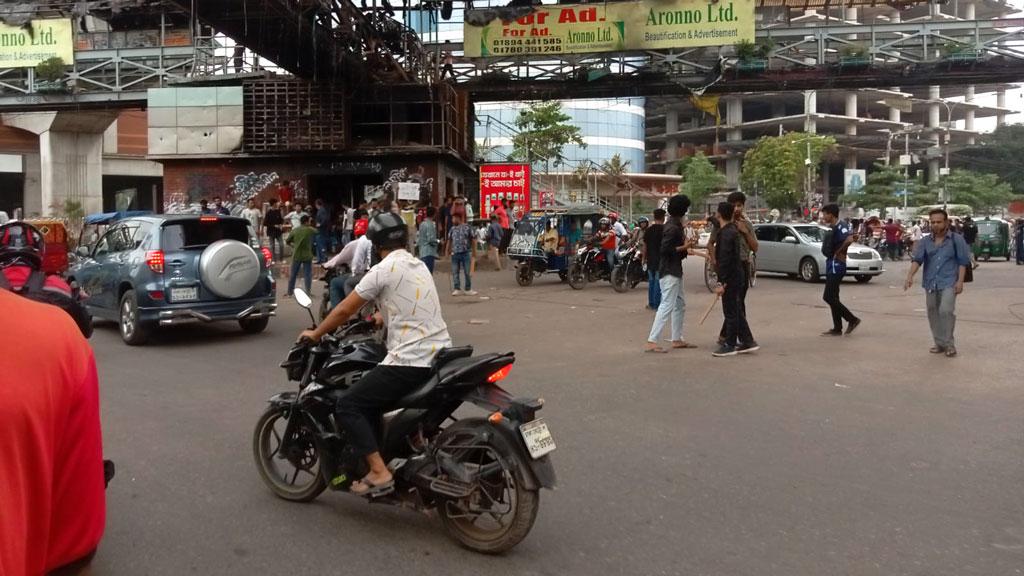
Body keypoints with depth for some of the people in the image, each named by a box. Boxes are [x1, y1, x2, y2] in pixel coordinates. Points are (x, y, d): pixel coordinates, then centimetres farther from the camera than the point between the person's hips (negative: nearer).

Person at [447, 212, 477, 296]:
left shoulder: (467, 227, -1)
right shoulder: (452, 229, 10)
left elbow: (472, 240, 0)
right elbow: (449, 241, 15)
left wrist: (474, 251, -3)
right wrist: (448, 251, 10)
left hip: (466, 253, -4)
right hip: (455, 253, 4)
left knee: (467, 272, 2)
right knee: (455, 272, 3)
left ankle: (468, 289, 10)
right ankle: (457, 289, 8)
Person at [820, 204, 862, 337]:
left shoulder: (840, 227, -16)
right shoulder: (833, 228, 13)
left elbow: (849, 239, -33)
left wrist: (839, 252, -21)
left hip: (836, 266, -10)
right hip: (831, 265, 10)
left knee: (828, 297, -10)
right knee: (832, 298, 11)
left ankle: (852, 320, -2)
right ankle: (837, 328, 16)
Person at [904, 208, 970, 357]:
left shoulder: (957, 239, 2)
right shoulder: (925, 241, 8)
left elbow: (963, 262, 0)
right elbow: (917, 259, -3)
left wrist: (960, 281, -9)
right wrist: (910, 276, -19)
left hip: (949, 283, -4)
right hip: (930, 283, 4)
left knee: (946, 310, -18)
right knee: (933, 314, 8)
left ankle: (949, 344, -6)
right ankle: (939, 343, 21)